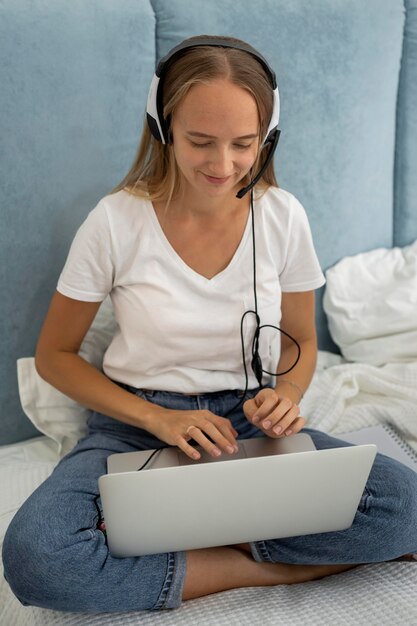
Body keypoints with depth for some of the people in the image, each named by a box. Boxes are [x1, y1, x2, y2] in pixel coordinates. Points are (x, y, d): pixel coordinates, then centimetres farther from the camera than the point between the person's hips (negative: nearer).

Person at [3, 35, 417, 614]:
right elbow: (54, 355, -1)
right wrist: (158, 418, -15)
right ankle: (265, 567, -17)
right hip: (137, 426, -2)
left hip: (250, 421, 3)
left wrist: (286, 394, -13)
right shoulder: (116, 222, -11)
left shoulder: (283, 217, -5)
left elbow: (301, 341, 10)